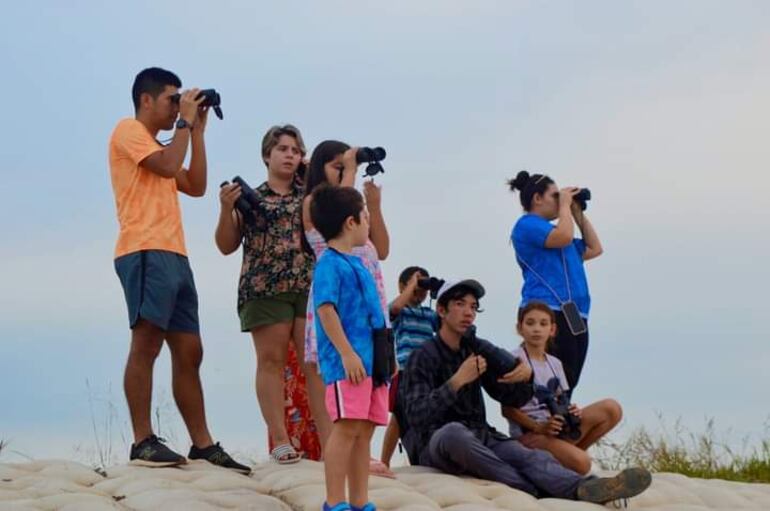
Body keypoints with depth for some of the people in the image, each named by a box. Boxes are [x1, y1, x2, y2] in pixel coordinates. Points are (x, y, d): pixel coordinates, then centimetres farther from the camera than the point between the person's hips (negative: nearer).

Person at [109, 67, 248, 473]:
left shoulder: (157, 145, 30)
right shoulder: (129, 130, 2)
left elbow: (195, 186, 21)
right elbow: (169, 166, -14)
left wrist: (198, 130, 20)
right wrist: (185, 122, -1)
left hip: (174, 256, 10)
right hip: (146, 253, -10)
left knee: (189, 352, 5)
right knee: (146, 344, -13)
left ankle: (203, 444, 6)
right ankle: (143, 442, -15)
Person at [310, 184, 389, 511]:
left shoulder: (356, 264, 21)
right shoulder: (329, 264, -7)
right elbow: (325, 309, -16)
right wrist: (346, 352, -22)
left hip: (370, 361, 9)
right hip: (347, 362, -9)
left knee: (364, 430, 9)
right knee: (347, 427, -12)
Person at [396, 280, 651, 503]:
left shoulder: (480, 350, 14)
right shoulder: (423, 357, -3)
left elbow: (513, 399, 9)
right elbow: (417, 416, -16)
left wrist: (526, 375, -14)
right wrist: (457, 381, -26)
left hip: (479, 440, 5)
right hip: (434, 444, -5)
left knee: (534, 457, -27)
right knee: (454, 432, -41)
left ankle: (581, 488, -59)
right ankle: (538, 491, -42)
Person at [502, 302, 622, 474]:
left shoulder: (555, 363, 17)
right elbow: (508, 409, -9)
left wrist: (571, 412, -7)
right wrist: (538, 427, -21)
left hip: (555, 428, 7)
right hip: (528, 433, -7)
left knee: (611, 408, -9)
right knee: (581, 463, -32)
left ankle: (570, 451, -3)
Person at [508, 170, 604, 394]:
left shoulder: (551, 231, 29)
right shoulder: (527, 224, 1)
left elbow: (594, 248, 33)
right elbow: (564, 237, -16)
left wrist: (578, 213, 28)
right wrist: (565, 204, -1)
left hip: (574, 317, 10)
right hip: (549, 312, -10)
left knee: (568, 385, 1)